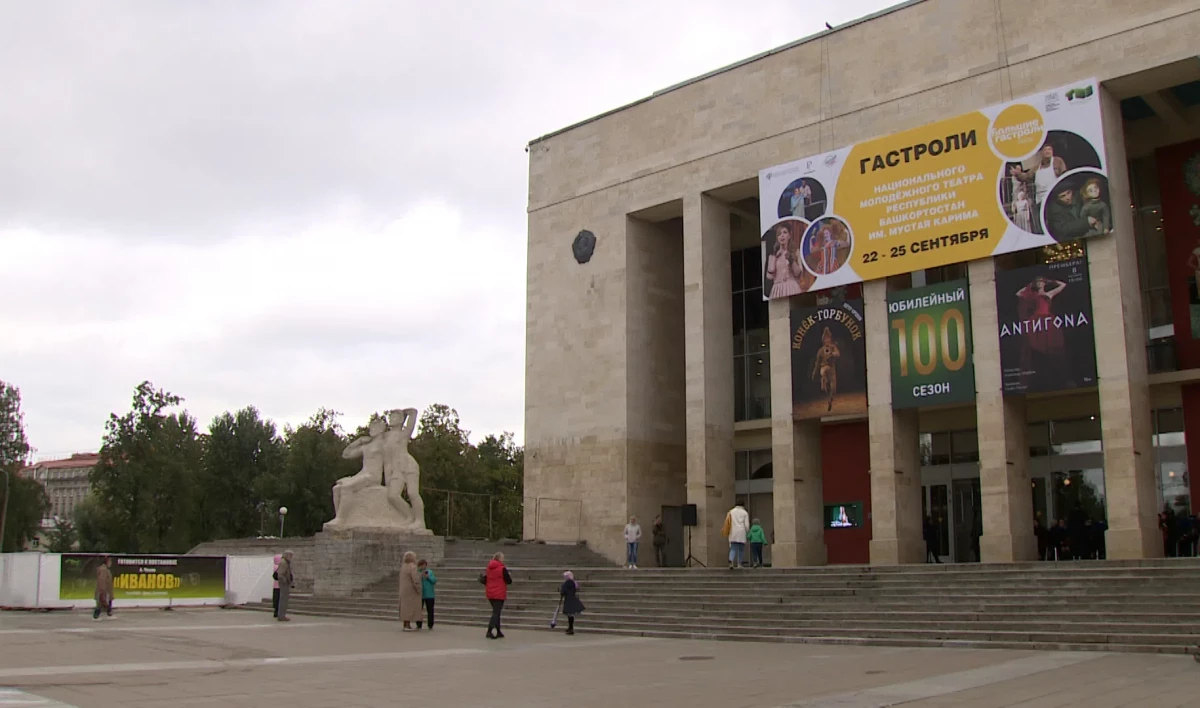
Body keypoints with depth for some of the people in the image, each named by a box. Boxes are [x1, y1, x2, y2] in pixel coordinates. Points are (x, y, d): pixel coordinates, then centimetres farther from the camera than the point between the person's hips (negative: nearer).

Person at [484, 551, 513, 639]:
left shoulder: (489, 568, 6)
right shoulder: (502, 569, -13)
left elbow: (485, 582, 10)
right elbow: (509, 581, -10)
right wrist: (509, 577, 11)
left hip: (490, 595, 7)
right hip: (499, 595, -7)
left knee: (496, 612, 17)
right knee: (496, 613, -5)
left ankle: (498, 632, 21)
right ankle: (489, 631, -15)